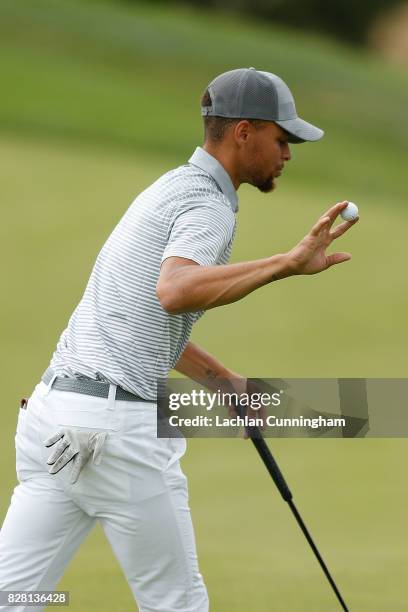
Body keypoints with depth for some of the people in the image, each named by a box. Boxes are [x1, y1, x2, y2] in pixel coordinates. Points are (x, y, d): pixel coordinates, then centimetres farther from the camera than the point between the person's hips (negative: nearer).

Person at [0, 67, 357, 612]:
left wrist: (225, 379, 34)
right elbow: (175, 292, -31)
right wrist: (288, 263, -37)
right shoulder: (207, 205, -9)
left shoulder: (171, 190, 22)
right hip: (117, 424, -9)